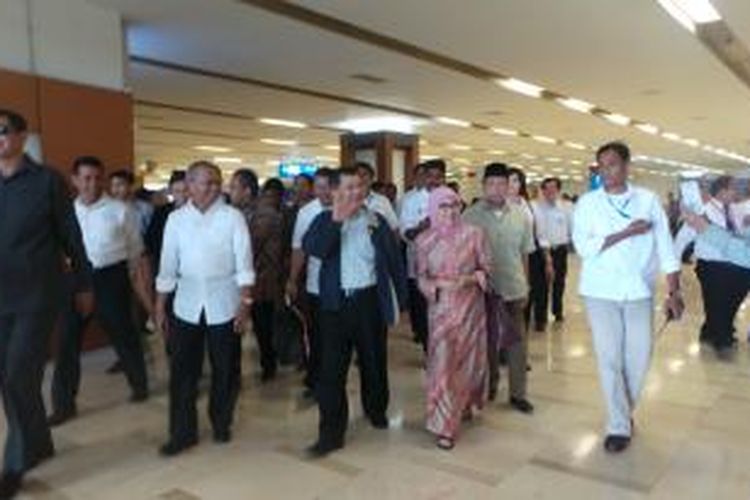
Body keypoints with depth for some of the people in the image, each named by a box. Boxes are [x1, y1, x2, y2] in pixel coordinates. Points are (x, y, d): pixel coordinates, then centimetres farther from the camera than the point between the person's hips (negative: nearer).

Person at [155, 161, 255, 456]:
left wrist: (244, 304, -12)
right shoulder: (176, 219, 3)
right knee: (182, 370, 5)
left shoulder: (233, 217, -4)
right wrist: (160, 308, 5)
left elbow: (243, 264, -6)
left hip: (223, 303, -2)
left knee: (225, 369, 9)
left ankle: (221, 424, 28)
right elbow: (167, 267, 5)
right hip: (187, 304, 2)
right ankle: (182, 432, 18)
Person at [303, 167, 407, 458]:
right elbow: (310, 248, -17)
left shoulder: (377, 221, 3)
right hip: (336, 303, -1)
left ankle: (376, 410, 42)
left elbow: (394, 260, 6)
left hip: (370, 301, 1)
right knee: (332, 369, 0)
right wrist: (336, 219, -24)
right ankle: (331, 433, 10)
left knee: (373, 362, 16)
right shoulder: (325, 220, 2)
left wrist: (401, 298, 4)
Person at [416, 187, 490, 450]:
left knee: (469, 358, 13)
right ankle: (445, 426, 5)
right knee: (443, 363, -4)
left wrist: (467, 279, -19)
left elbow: (486, 269, -1)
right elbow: (421, 278, 3)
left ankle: (464, 405, 40)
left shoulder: (474, 234, -5)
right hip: (441, 308, 0)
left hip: (471, 306, 1)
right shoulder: (424, 240, -1)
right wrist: (439, 284, -17)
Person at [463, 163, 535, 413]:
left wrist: (525, 285, 9)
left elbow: (525, 254, 8)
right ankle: (489, 384, 32)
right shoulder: (471, 216, -7)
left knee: (518, 340, 7)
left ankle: (518, 393, 20)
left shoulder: (520, 216, 2)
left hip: (514, 288, 2)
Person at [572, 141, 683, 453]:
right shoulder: (588, 203, -1)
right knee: (609, 359, 1)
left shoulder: (649, 200, 2)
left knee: (639, 357, 8)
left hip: (639, 291, 1)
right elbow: (582, 245, -12)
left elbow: (665, 247, 1)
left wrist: (674, 292, -4)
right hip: (601, 292, -1)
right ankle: (619, 426, 13)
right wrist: (626, 233, -17)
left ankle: (625, 412, 32)